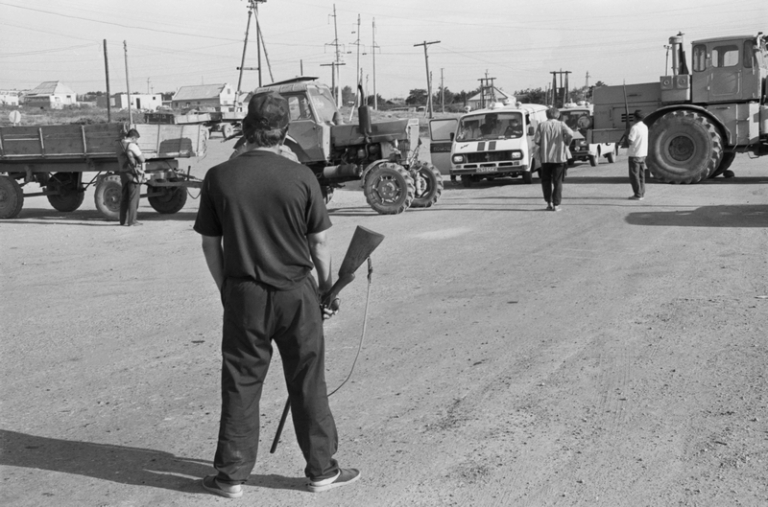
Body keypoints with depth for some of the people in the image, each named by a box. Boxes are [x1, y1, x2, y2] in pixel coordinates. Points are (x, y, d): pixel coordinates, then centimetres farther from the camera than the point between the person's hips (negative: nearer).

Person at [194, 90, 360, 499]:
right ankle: (321, 471, 21)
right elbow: (319, 243, -4)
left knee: (240, 386, 11)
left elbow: (210, 243, 1)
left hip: (244, 294, 1)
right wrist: (326, 289, 10)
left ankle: (231, 475, 19)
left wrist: (226, 290, 14)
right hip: (296, 293, -1)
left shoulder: (218, 178, -5)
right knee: (308, 385, 10)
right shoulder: (301, 177, -9)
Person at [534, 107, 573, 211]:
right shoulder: (561, 125, -2)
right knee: (558, 181, 5)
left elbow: (536, 141, -5)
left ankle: (549, 202, 9)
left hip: (545, 157, 1)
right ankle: (556, 205, 2)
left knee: (546, 180, 14)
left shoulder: (541, 125, 1)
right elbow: (570, 134, -18)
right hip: (559, 157, -1)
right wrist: (566, 143, -1)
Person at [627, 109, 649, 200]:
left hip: (635, 154, -8)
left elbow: (630, 141, -21)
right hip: (643, 153, 8)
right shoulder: (645, 127, 9)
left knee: (634, 175, -3)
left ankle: (638, 195, -4)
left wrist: (627, 135, -4)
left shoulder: (634, 128, -18)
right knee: (641, 175, 15)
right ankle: (642, 193, 19)